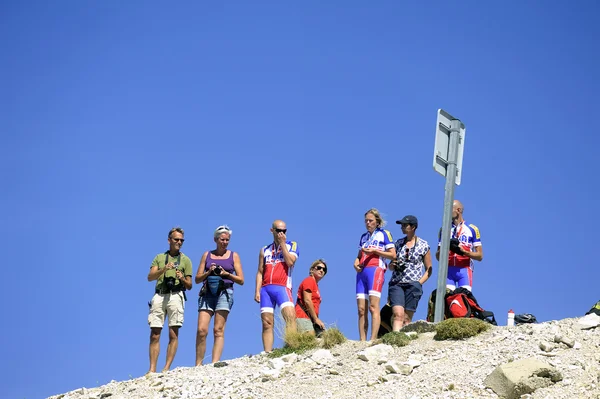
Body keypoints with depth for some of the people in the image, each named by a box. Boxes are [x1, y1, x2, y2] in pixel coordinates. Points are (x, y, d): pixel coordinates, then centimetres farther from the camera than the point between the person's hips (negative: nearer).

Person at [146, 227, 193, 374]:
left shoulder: (185, 260, 14)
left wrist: (182, 279, -11)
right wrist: (164, 269, -12)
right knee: (154, 335, -3)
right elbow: (150, 277, 5)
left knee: (173, 335, -7)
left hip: (176, 296, -1)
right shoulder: (159, 257, 18)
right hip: (159, 296, 1)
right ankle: (152, 369, -2)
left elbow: (189, 286, 11)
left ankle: (166, 368, -7)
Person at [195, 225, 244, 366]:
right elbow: (197, 279, 15)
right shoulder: (207, 255, 16)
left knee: (218, 330, -11)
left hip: (224, 292, -1)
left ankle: (215, 363, -17)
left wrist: (227, 274, -7)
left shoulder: (233, 256, 13)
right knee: (201, 330, -11)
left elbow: (241, 280, 9)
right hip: (207, 293, 1)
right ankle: (198, 365, -7)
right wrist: (208, 272, -3)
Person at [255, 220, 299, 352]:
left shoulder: (291, 245, 12)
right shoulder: (265, 250, 19)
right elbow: (260, 272, 16)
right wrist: (257, 291, 5)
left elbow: (290, 262, -6)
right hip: (266, 288, 3)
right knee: (267, 323, -2)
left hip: (282, 287, -3)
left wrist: (282, 243, -2)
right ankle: (267, 353, -5)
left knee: (290, 316, -25)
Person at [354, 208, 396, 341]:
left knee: (373, 306, -17)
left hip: (376, 269, -6)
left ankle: (373, 340, -25)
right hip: (362, 271, 6)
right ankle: (362, 341, -5)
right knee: (361, 309, -3)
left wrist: (374, 251, -8)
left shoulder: (384, 234, 8)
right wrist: (356, 263, 4)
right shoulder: (364, 237, 24)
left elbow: (393, 255, 0)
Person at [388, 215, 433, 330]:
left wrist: (419, 283, -6)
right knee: (398, 314, -16)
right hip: (396, 283, 2)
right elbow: (390, 266, 20)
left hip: (413, 284, -2)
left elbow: (429, 270, 7)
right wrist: (393, 265, -3)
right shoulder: (398, 243, 13)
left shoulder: (423, 245, 4)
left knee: (407, 318, -4)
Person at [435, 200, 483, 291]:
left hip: (464, 270, -2)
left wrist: (463, 251, -13)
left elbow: (480, 256, 3)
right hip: (448, 270, 3)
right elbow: (438, 257, 16)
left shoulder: (472, 229, 7)